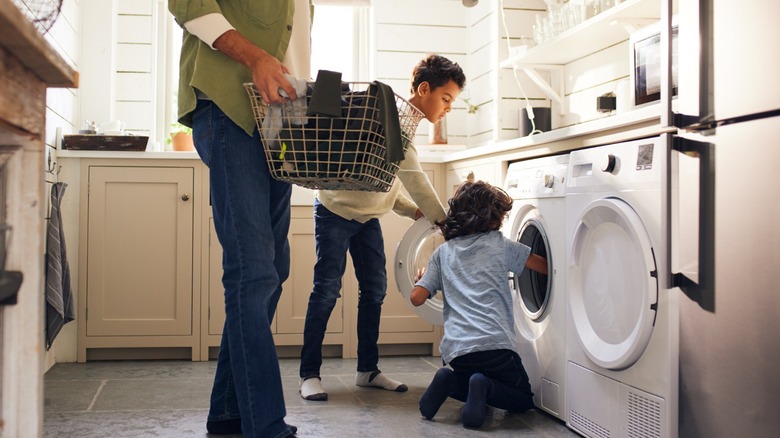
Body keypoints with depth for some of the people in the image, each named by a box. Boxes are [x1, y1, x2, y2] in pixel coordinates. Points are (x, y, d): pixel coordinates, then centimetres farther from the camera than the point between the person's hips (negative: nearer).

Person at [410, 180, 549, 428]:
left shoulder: (443, 252, 13)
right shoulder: (500, 245, 7)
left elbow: (417, 298, 9)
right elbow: (546, 266, 14)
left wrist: (420, 279, 32)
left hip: (455, 349, 4)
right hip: (494, 343, -4)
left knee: (467, 378, 34)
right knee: (523, 399, 17)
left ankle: (450, 382, 0)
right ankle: (485, 387, -14)